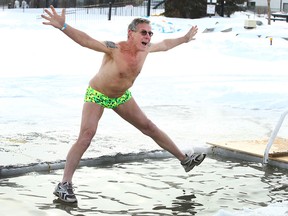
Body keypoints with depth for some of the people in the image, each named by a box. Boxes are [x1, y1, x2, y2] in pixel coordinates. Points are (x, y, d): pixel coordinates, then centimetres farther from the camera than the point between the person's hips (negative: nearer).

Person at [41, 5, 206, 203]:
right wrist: (63, 26, -60)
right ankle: (64, 185, -21)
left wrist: (185, 39, 24)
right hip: (97, 95, -6)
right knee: (86, 135, -23)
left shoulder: (145, 49, -12)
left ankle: (185, 159, 25)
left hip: (122, 97, 6)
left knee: (149, 127, 12)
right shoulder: (115, 49, -32)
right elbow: (86, 40, -44)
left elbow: (165, 45, 11)